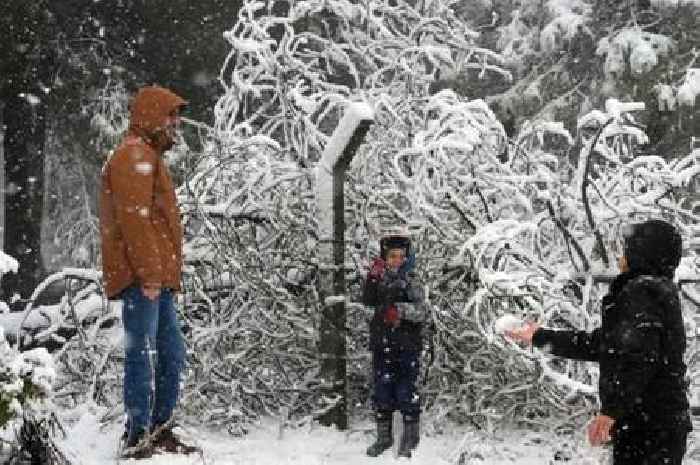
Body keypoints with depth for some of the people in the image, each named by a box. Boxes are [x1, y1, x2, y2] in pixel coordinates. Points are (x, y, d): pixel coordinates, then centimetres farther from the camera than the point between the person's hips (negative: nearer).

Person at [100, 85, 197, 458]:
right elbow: (133, 218, -18)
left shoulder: (148, 157, 24)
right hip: (144, 277, -10)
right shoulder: (135, 155, -8)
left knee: (172, 352, 12)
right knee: (140, 352, -9)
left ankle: (161, 430, 19)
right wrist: (149, 273, -23)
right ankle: (138, 437, -6)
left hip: (157, 277, 10)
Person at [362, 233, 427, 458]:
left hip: (407, 346, -4)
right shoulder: (380, 281, 9)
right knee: (382, 391, 9)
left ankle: (410, 438, 11)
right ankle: (384, 436, 22)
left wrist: (400, 310, -29)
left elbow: (420, 312, -13)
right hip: (382, 345, 4)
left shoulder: (411, 282, -2)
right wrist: (373, 277, -21)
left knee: (407, 392, -2)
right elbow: (367, 300, -7)